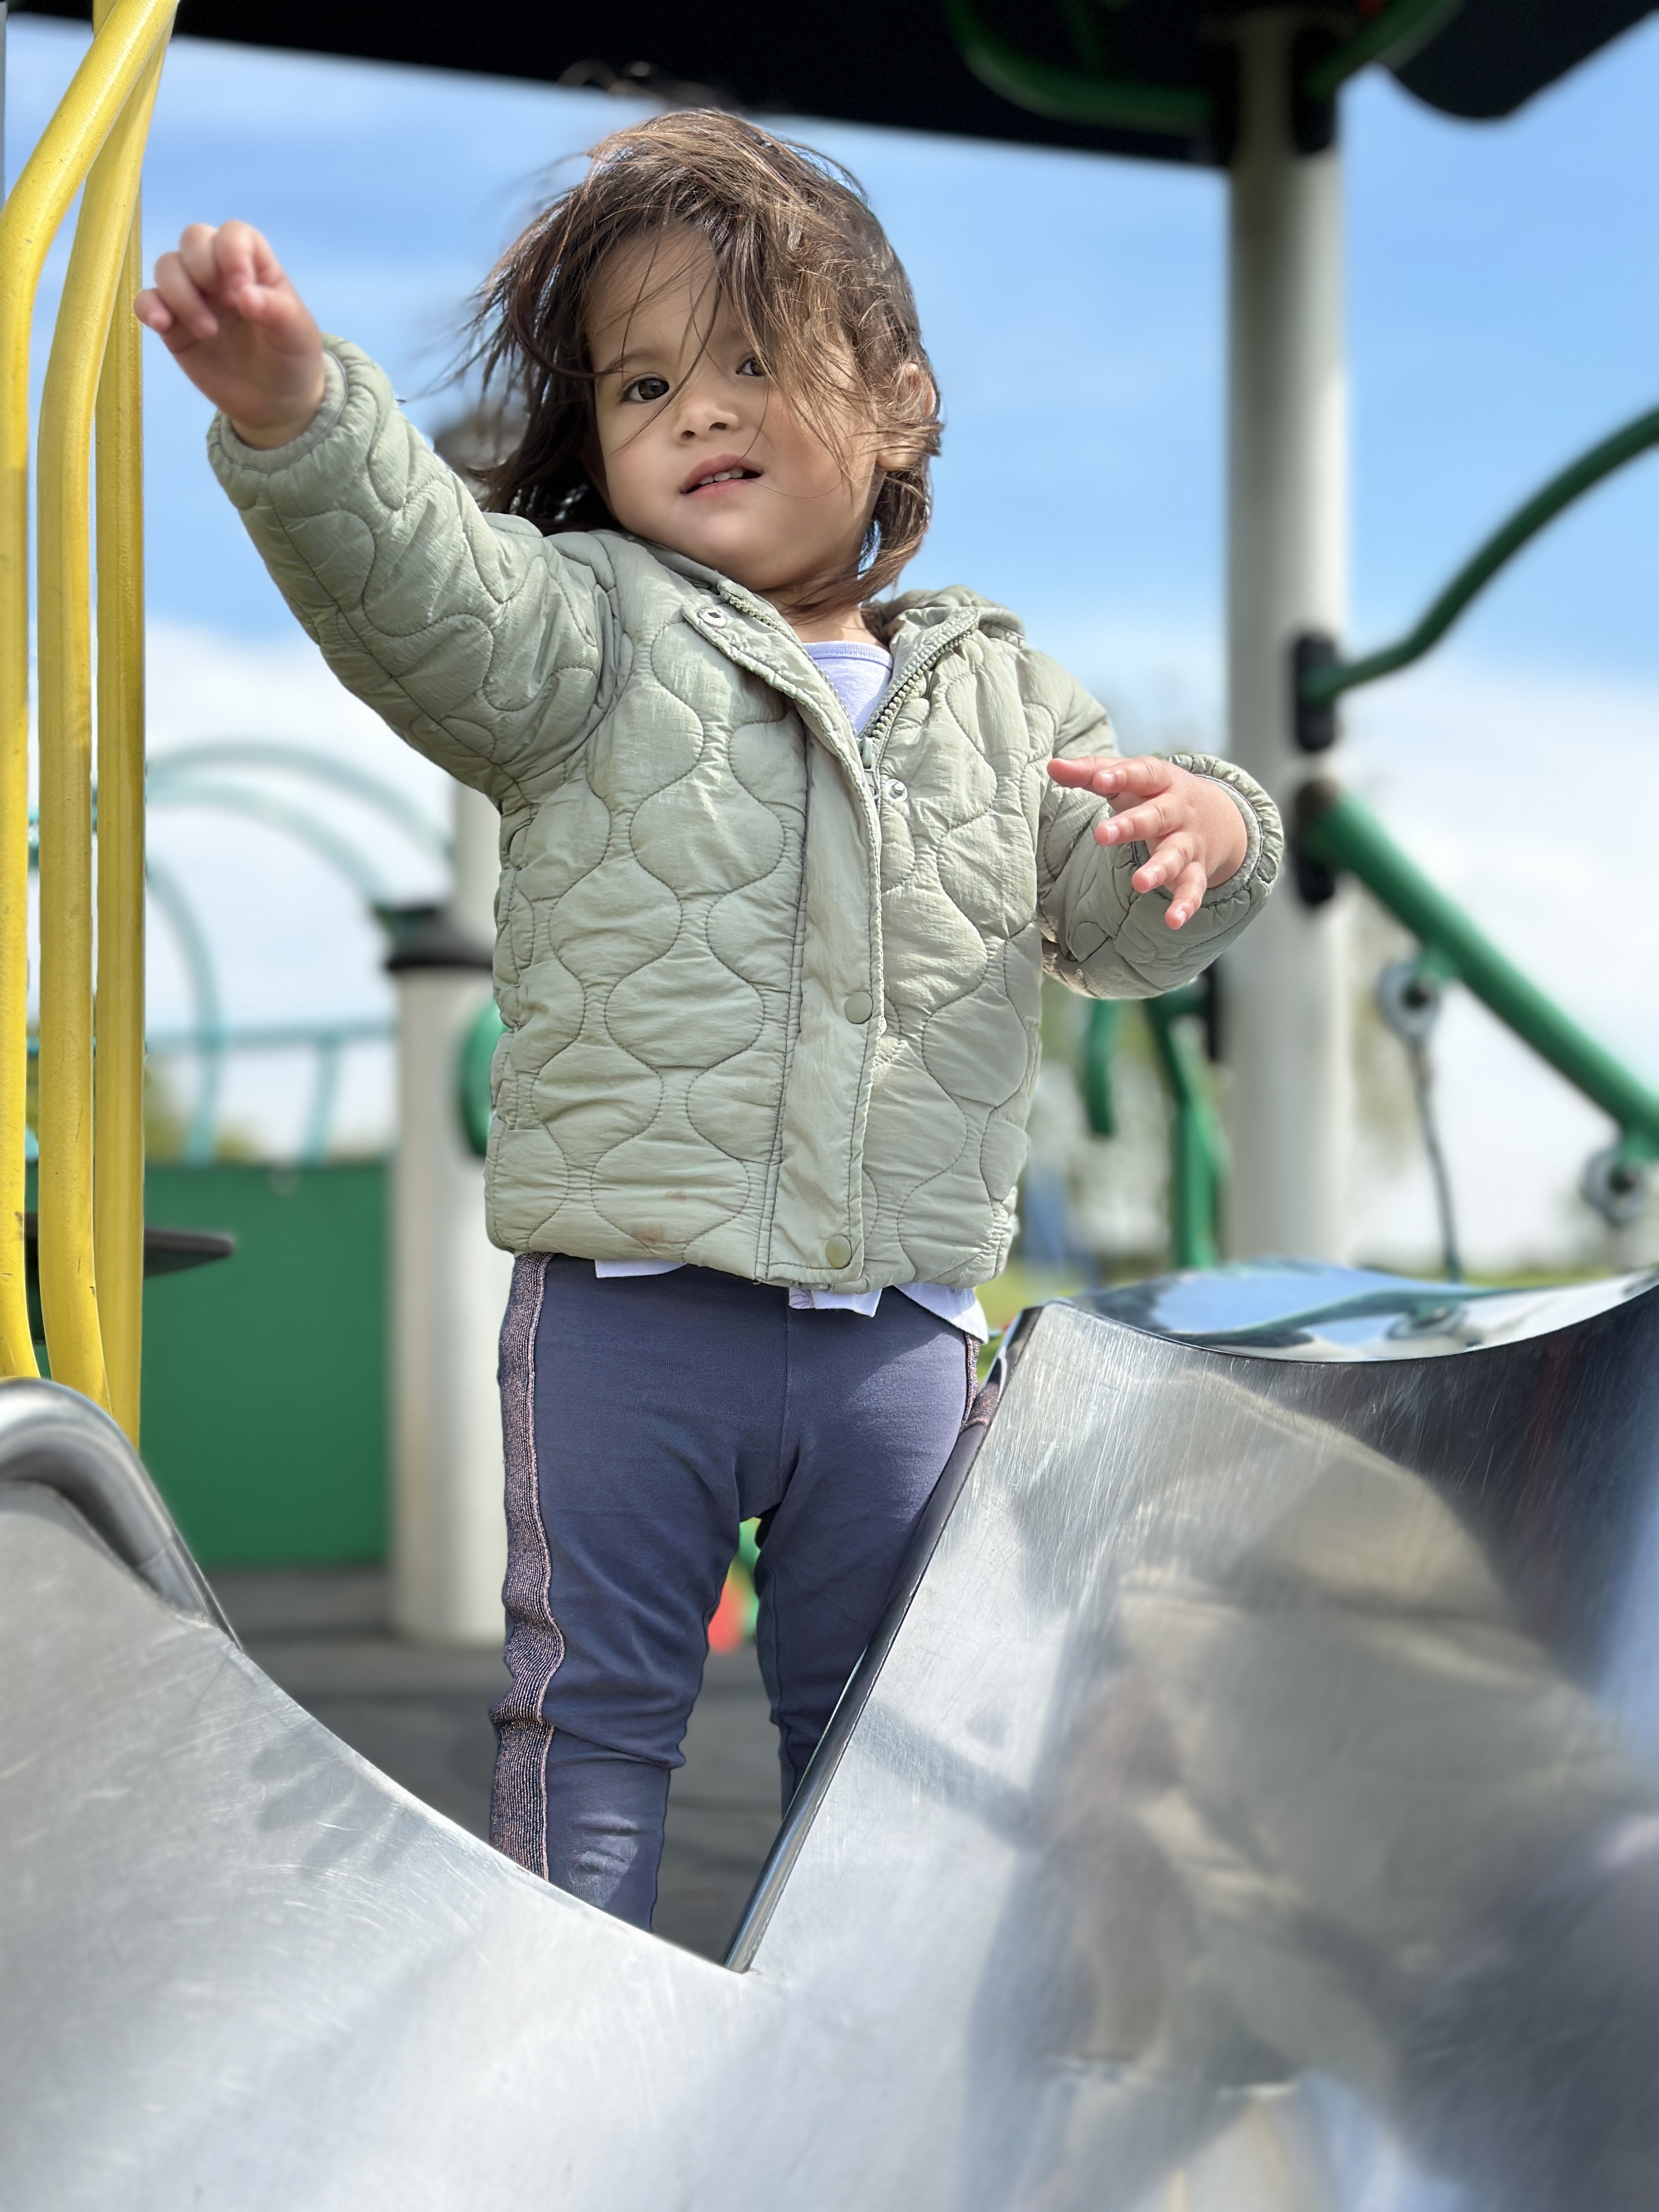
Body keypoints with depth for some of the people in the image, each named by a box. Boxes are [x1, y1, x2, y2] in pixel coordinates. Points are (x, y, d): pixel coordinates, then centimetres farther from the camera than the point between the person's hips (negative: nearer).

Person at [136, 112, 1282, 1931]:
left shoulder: (1003, 695, 11)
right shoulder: (586, 633, 0)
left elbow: (1119, 932, 13)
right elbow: (417, 577, -19)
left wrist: (1209, 833, -10)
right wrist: (295, 406, -39)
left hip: (899, 1328, 3)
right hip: (626, 1309, -3)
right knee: (592, 1701, 3)